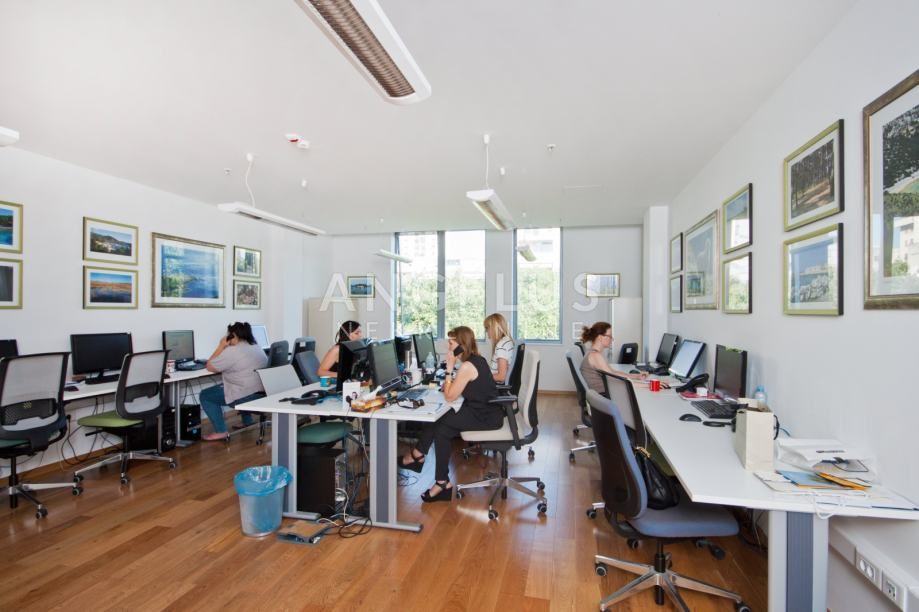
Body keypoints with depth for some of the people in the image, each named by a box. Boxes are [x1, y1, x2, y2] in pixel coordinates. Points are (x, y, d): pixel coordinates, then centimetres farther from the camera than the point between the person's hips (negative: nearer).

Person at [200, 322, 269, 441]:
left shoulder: (232, 351, -12)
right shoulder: (257, 347, 14)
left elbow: (210, 367, -3)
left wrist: (221, 346, 2)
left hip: (248, 396, -9)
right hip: (263, 393, 9)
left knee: (204, 396, 7)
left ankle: (221, 432, 4)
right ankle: (248, 423, 37)